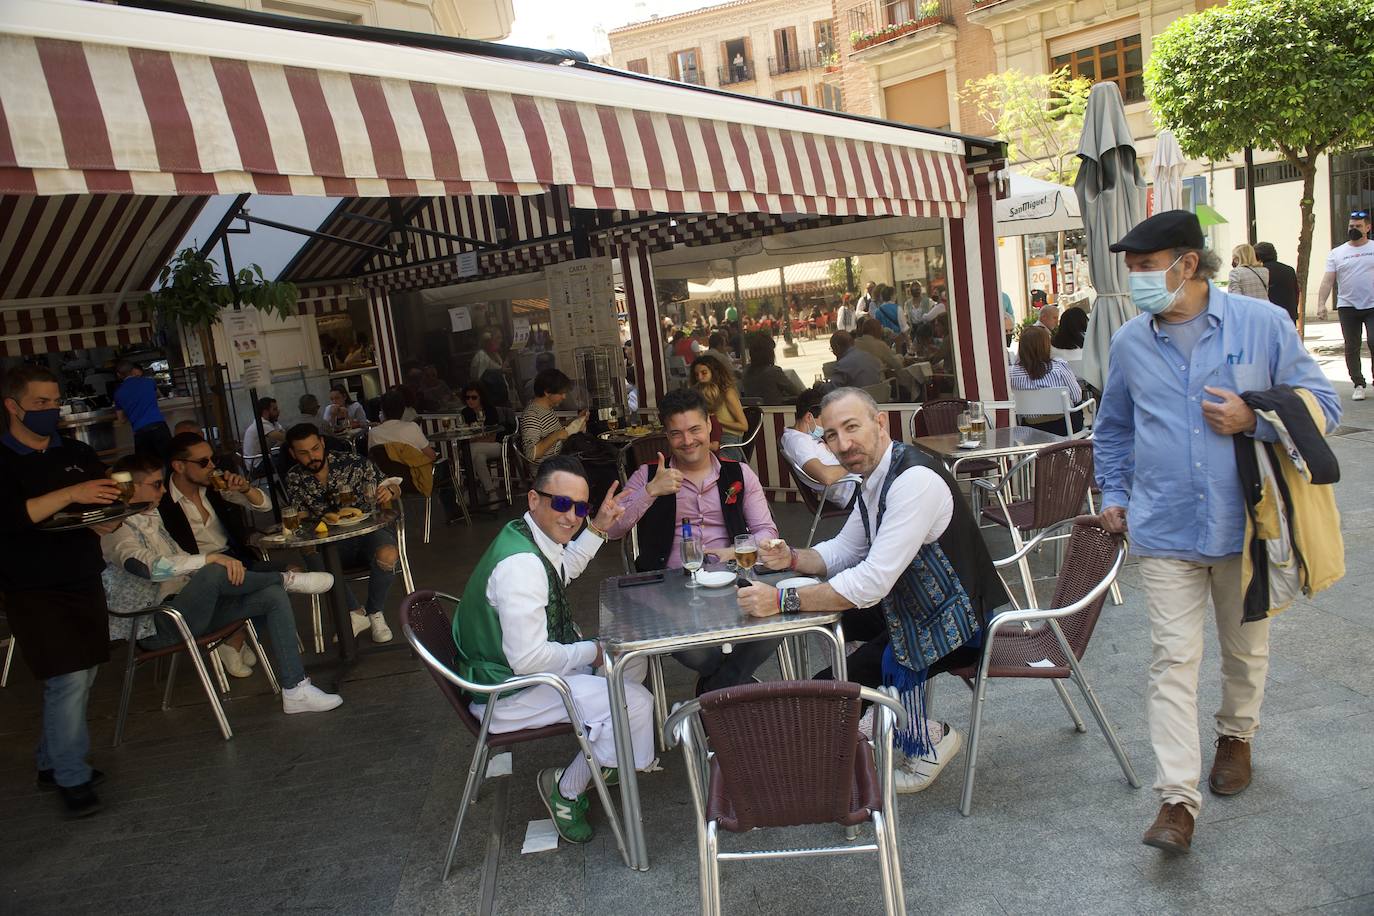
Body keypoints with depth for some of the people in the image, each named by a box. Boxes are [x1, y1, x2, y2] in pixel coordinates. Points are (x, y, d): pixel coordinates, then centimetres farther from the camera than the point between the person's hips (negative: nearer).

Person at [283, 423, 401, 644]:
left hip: (368, 531, -2)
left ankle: (375, 613, -6)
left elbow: (391, 487, 2)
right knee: (312, 558, -32)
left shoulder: (353, 463, -7)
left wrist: (389, 493, -22)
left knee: (387, 556, -36)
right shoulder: (294, 479, 2)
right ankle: (356, 613, -13)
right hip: (331, 542, 2)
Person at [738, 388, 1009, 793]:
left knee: (829, 688, -12)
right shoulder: (874, 476, 2)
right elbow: (843, 550, 12)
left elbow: (872, 582, -33)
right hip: (917, 604, 9)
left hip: (957, 624, -9)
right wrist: (792, 559, -8)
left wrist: (782, 600, -33)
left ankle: (927, 741, 10)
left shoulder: (916, 480, -29)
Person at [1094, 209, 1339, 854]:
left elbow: (1321, 404, 1)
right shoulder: (1130, 343, 4)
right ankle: (1177, 800, -2)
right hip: (1164, 530, 1)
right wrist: (1113, 492, 12)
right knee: (1173, 660, -5)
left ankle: (1235, 736, 46)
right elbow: (1112, 428, 19)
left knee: (1245, 647, 18)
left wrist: (1252, 419, -16)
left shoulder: (1262, 324, -4)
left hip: (1245, 525, 0)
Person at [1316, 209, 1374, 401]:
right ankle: (1358, 384, 15)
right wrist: (1321, 304, -10)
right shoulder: (1337, 253, 7)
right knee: (1351, 348, 5)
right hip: (1347, 307, 2)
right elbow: (1327, 280, 1)